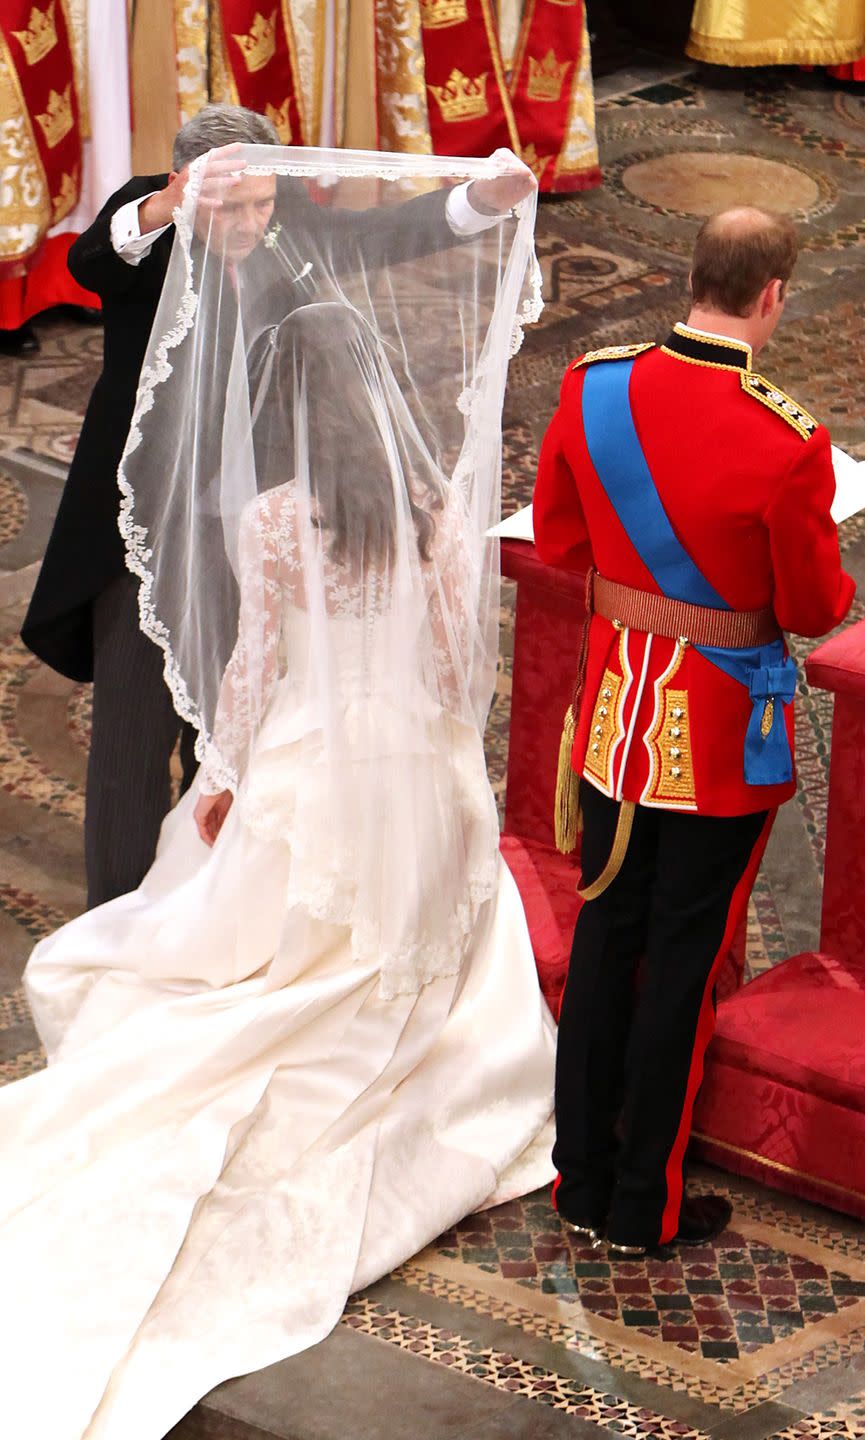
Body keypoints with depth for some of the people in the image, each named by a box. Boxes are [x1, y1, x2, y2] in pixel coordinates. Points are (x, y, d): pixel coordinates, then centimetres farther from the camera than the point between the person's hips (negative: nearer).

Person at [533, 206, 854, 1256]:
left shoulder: (592, 387, -8)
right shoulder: (786, 443, -23)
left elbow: (556, 538, 5)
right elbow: (815, 609, -12)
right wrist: (831, 578, 9)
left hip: (616, 709, 5)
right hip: (724, 735, -5)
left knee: (604, 939, 17)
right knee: (684, 959, 8)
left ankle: (583, 1176, 28)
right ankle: (646, 1205, 19)